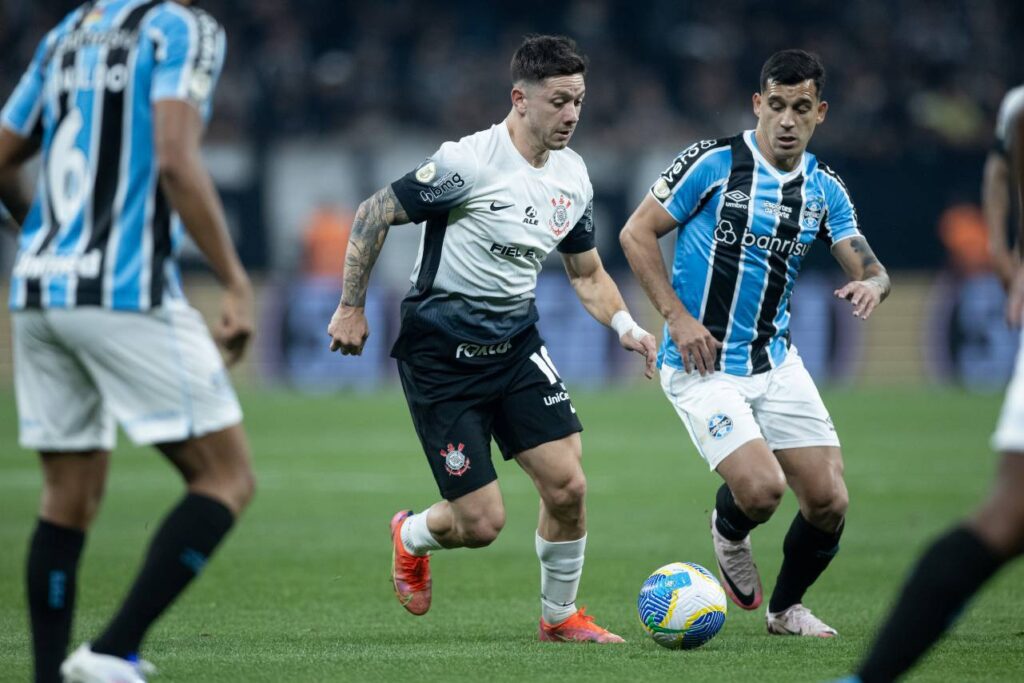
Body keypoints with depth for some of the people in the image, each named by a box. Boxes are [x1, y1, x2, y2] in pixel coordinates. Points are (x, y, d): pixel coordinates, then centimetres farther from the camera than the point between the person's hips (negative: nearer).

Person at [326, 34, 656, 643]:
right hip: (441, 356, -6)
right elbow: (375, 214, -12)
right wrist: (352, 306, -11)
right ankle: (411, 537, 30)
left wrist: (626, 326, -2)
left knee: (568, 485, -8)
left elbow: (587, 273, 15)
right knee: (481, 523, -7)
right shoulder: (470, 162, -19)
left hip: (516, 345, 6)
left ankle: (560, 616, 16)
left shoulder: (574, 177, 3)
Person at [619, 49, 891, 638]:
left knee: (829, 501, -4)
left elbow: (871, 269, 2)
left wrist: (871, 285, -23)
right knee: (762, 488, -22)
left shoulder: (825, 189, 5)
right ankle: (728, 531, 16)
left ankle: (787, 607, 24)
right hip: (702, 364, -5)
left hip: (776, 362, 5)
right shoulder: (713, 162, -10)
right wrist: (677, 316, -13)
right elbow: (637, 233, -5)